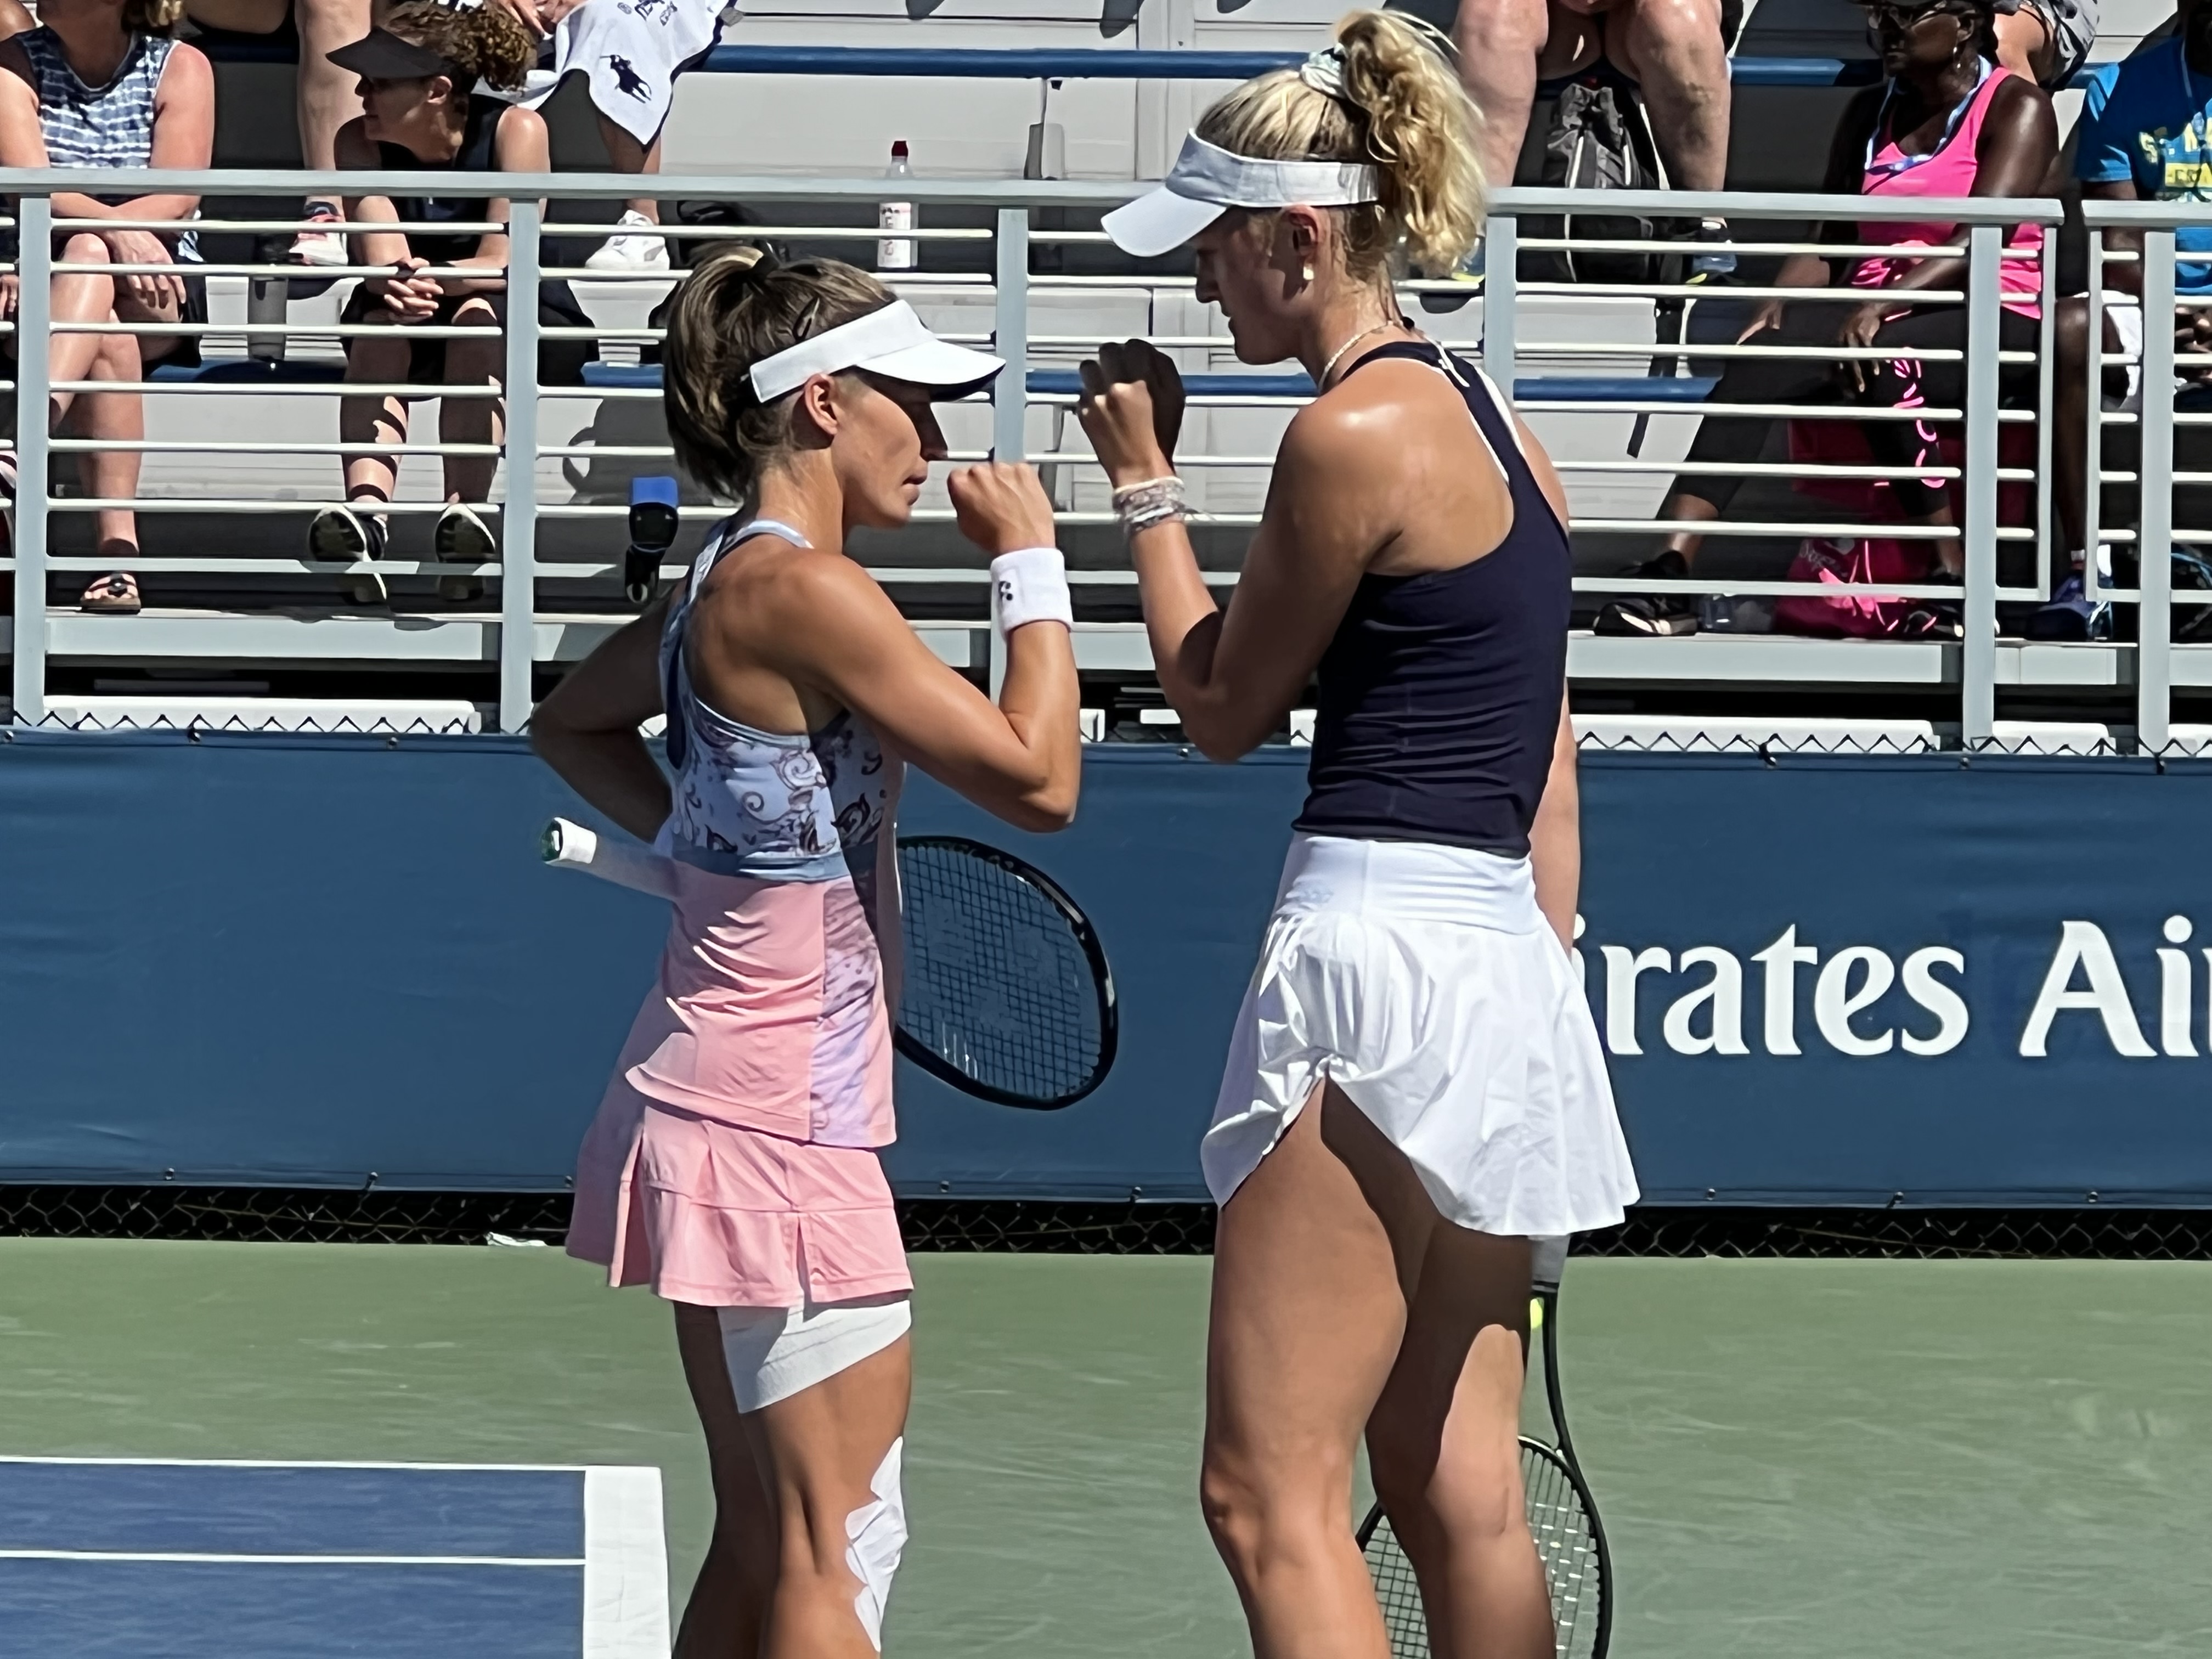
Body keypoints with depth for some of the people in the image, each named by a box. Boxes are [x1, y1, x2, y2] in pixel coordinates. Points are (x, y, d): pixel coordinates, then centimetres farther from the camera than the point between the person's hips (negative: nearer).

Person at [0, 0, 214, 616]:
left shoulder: (180, 69, 2)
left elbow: (178, 198, -11)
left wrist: (90, 238, -27)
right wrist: (118, 231, -35)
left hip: (159, 293, -1)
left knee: (86, 257, -37)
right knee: (108, 339, -37)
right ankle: (117, 554, -54)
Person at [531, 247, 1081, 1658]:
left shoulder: (723, 586, 11)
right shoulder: (803, 589, -18)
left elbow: (573, 720, 30)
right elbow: (1037, 777, -19)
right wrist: (1030, 565, -9)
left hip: (709, 1105, 10)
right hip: (780, 1132, -10)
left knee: (761, 1541, 14)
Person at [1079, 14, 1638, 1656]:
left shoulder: (1356, 432, -12)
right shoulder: (1489, 415, 16)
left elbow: (1223, 706, -1)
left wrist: (1146, 484, 9)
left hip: (1380, 953, -10)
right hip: (1507, 966, 10)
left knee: (1272, 1497, -8)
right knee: (1457, 1499, 12)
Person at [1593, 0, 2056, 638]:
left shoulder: (2017, 107, -1)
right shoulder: (1869, 114, 19)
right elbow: (1828, 245, 13)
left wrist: (1883, 307, -30)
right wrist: (1775, 309, -8)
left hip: (1989, 322, -5)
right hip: (1871, 315, 5)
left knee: (1877, 361, -38)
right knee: (1759, 366, -26)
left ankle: (1953, 579, -31)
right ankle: (1668, 573, -40)